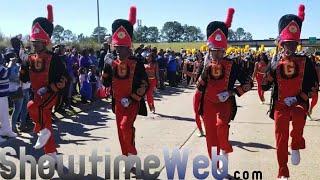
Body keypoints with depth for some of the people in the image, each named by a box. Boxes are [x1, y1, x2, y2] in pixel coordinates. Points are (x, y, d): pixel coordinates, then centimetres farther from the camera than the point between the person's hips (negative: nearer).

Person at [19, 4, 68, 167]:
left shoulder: (53, 58, -11)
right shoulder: (30, 59, 5)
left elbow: (65, 77, -12)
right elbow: (24, 78, 8)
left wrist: (49, 87, -19)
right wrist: (23, 63, -4)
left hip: (51, 93, -6)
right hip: (38, 95, 6)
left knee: (32, 106, -35)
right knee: (46, 123, 12)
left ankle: (42, 131, -11)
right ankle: (52, 157, 24)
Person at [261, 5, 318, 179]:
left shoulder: (305, 61, -1)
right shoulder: (275, 62, 1)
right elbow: (265, 86, -2)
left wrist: (298, 97, -14)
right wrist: (273, 67, -14)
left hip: (299, 102, -1)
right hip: (280, 105, 1)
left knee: (298, 118, -36)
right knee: (281, 140, 2)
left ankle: (296, 146, -8)